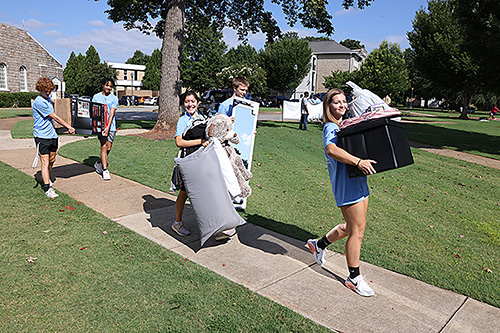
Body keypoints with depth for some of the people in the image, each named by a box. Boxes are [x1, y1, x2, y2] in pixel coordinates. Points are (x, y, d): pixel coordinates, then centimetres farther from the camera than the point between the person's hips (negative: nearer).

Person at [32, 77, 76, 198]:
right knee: (45, 162, -9)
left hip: (52, 135, 8)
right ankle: (47, 188, -8)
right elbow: (55, 117, -15)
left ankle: (45, 178, 40)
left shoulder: (48, 99, 13)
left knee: (52, 160, 16)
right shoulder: (39, 102, -15)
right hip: (42, 136, -8)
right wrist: (68, 127, -11)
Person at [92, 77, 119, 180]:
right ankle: (105, 170, -8)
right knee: (104, 147, -10)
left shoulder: (114, 99, 3)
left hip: (111, 127, 1)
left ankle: (99, 163, 31)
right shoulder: (96, 97, 7)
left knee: (108, 148, 5)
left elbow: (111, 114, -7)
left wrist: (108, 127, -18)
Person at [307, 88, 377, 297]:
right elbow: (331, 149, -32)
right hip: (346, 184, -9)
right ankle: (354, 278, 12)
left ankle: (319, 245, 37)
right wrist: (358, 162, -42)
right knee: (358, 230, -3)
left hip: (359, 181, 9)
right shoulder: (330, 128, -11)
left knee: (352, 227, 18)